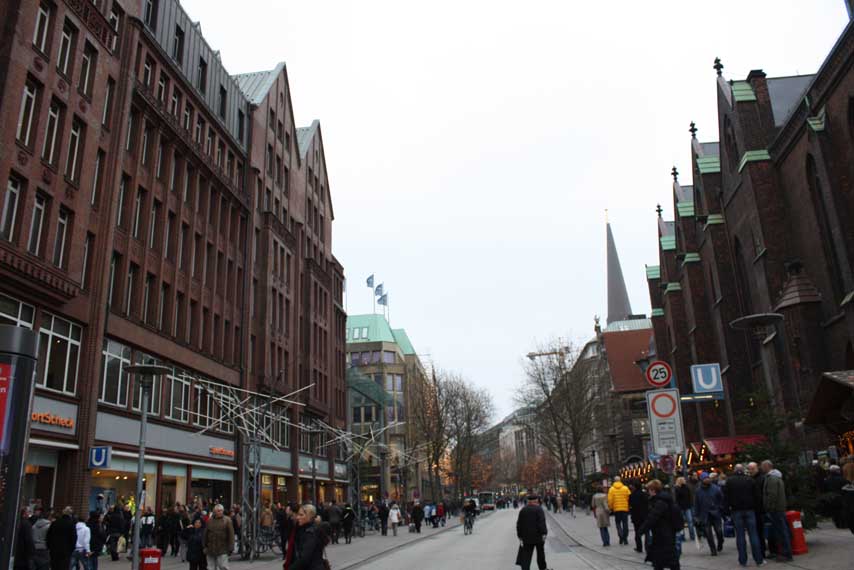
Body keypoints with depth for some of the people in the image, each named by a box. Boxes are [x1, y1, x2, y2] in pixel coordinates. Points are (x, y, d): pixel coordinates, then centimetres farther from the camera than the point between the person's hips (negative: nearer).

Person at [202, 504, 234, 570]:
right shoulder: (210, 521, 6)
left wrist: (231, 546, -8)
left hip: (222, 550, -3)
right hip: (211, 549, 3)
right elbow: (205, 534, 10)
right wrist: (205, 546, 7)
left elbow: (231, 534, -3)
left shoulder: (227, 520, -1)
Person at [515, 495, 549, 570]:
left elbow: (519, 524, 6)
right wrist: (544, 533, -16)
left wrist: (520, 535, 11)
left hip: (527, 536, 3)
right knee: (540, 553, 17)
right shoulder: (538, 509, -9)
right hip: (538, 536, -2)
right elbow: (542, 522, -18)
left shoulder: (523, 510, 5)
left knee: (526, 555, 2)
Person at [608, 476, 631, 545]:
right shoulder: (625, 488, -1)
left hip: (616, 509, 0)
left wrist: (610, 508, 5)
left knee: (618, 523, 12)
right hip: (625, 508, 0)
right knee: (625, 524, 9)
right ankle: (625, 538, 7)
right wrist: (629, 506, 8)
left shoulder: (611, 489, -2)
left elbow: (610, 500, -6)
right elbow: (630, 498, -5)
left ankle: (620, 535, -8)